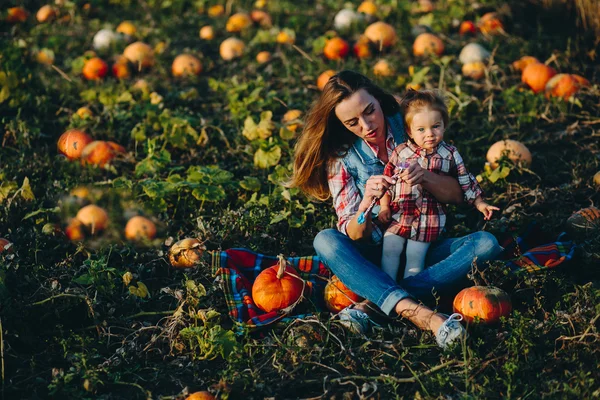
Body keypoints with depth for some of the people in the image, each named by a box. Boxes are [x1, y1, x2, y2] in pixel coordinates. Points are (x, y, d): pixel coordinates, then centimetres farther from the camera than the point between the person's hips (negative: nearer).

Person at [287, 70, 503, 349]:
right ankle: (421, 314, -47)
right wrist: (367, 202, -32)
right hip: (374, 258, -1)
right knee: (325, 240, -30)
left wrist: (425, 177, -25)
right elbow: (353, 236, -10)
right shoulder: (340, 156, -3)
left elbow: (456, 195, -4)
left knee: (486, 243, -26)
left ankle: (372, 305, -34)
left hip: (425, 250, 1)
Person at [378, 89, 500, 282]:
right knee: (389, 251, -2)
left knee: (415, 258, -3)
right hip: (399, 214, 1)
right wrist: (384, 207, 2)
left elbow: (465, 182, 10)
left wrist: (480, 204, 8)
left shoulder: (450, 154, 1)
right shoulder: (400, 152, 0)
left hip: (429, 220, -1)